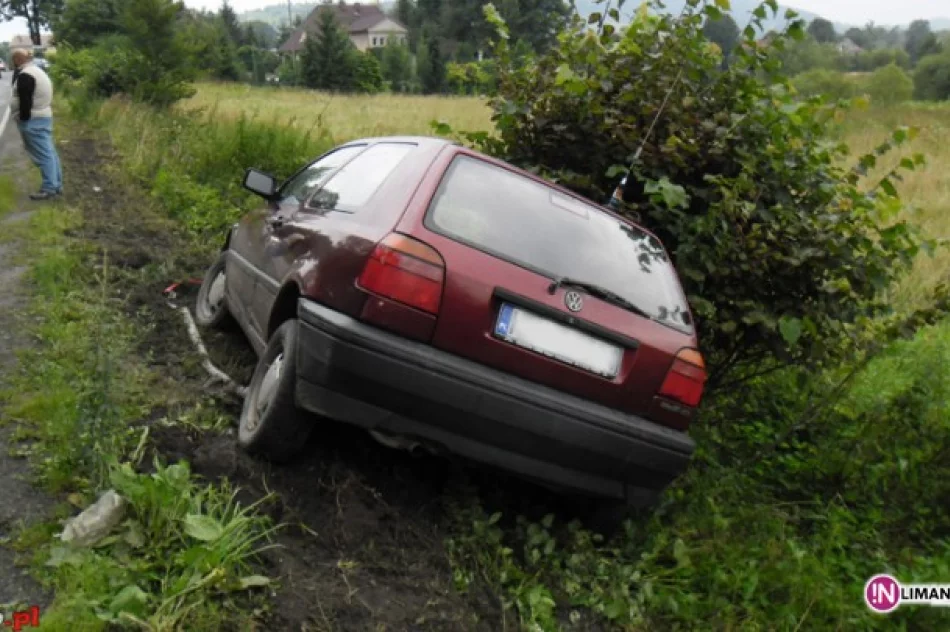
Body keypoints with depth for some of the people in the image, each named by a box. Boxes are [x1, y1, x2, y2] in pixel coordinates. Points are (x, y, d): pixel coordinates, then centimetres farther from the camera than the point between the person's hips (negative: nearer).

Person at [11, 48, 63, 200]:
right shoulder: (38, 71, 16)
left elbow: (25, 102, -21)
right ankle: (56, 185, 15)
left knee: (43, 155, -10)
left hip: (33, 121, -10)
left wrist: (24, 121, -17)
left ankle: (49, 188, -10)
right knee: (49, 153, 11)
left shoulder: (25, 75, -17)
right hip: (43, 117, 10)